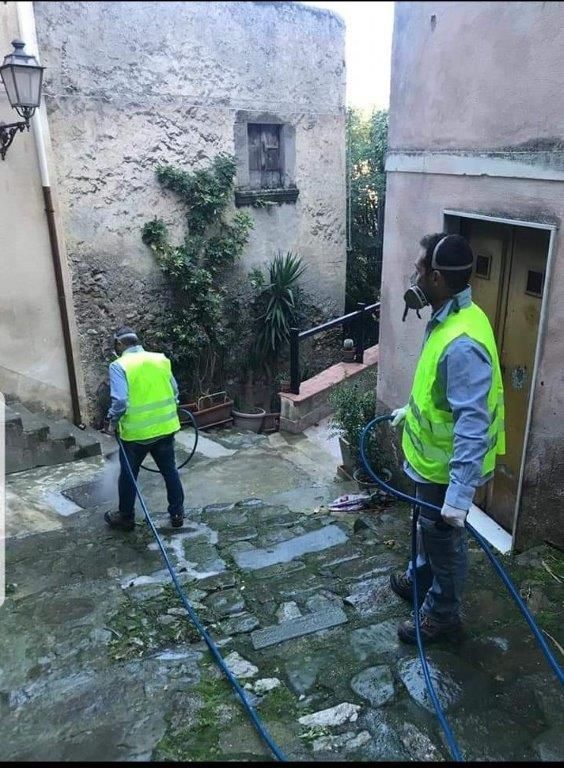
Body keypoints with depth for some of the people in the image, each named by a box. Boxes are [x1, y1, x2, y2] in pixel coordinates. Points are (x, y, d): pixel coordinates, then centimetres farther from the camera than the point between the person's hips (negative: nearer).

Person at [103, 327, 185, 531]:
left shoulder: (119, 366, -12)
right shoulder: (161, 359, 3)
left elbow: (120, 401, -22)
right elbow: (175, 393, 7)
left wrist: (112, 422, -5)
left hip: (136, 432, -4)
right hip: (165, 428, 4)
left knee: (128, 475, 15)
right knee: (170, 471, 17)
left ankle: (126, 517, 30)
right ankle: (177, 514, 26)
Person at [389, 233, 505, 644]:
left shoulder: (463, 343, -33)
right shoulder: (449, 319, -1)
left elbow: (472, 427, -35)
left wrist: (460, 494, -34)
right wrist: (411, 409, 29)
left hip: (448, 466, -9)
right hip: (433, 457, 9)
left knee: (444, 540, 12)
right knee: (428, 527, 29)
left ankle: (442, 615, 35)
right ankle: (420, 578, 52)